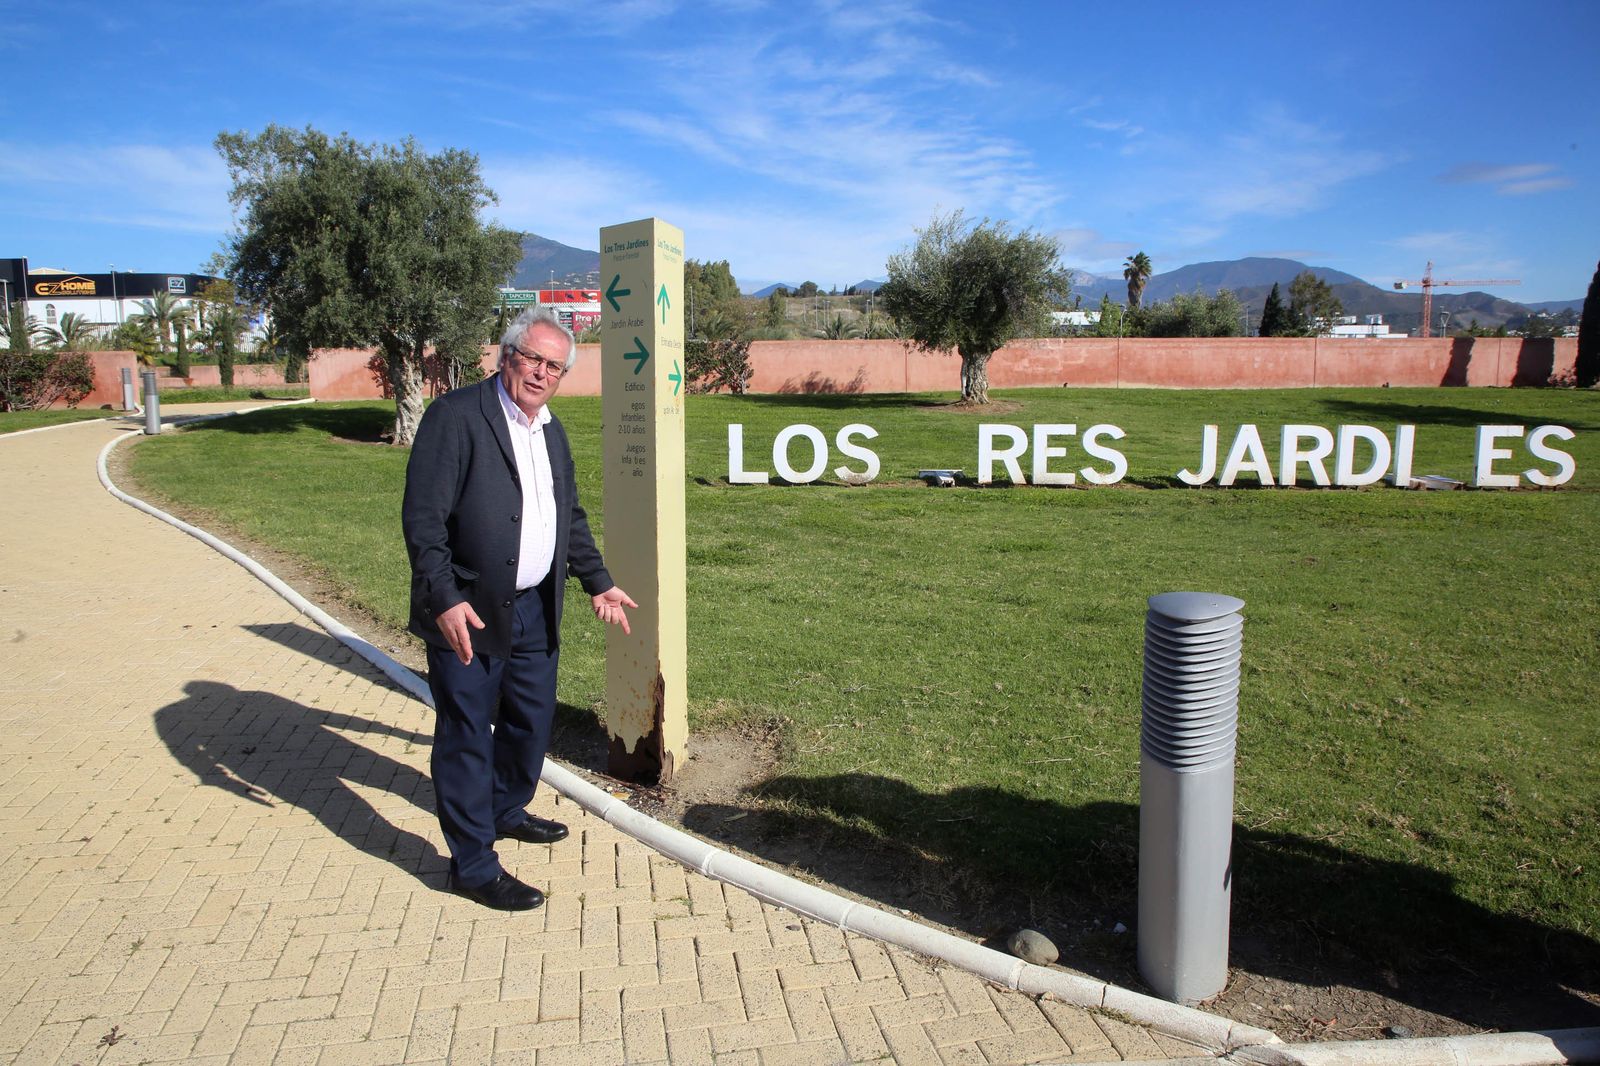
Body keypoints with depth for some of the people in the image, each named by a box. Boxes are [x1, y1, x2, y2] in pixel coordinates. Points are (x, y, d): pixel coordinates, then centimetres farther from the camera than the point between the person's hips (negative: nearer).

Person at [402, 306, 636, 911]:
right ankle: (473, 866, 15)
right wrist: (445, 599, -24)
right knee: (466, 737, 2)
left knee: (533, 720, 20)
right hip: (467, 614, -8)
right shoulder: (456, 414, -12)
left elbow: (570, 518, 22)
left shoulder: (551, 431, 12)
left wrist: (598, 583, 18)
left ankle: (506, 812, 44)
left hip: (533, 611, 8)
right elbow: (422, 516, -18)